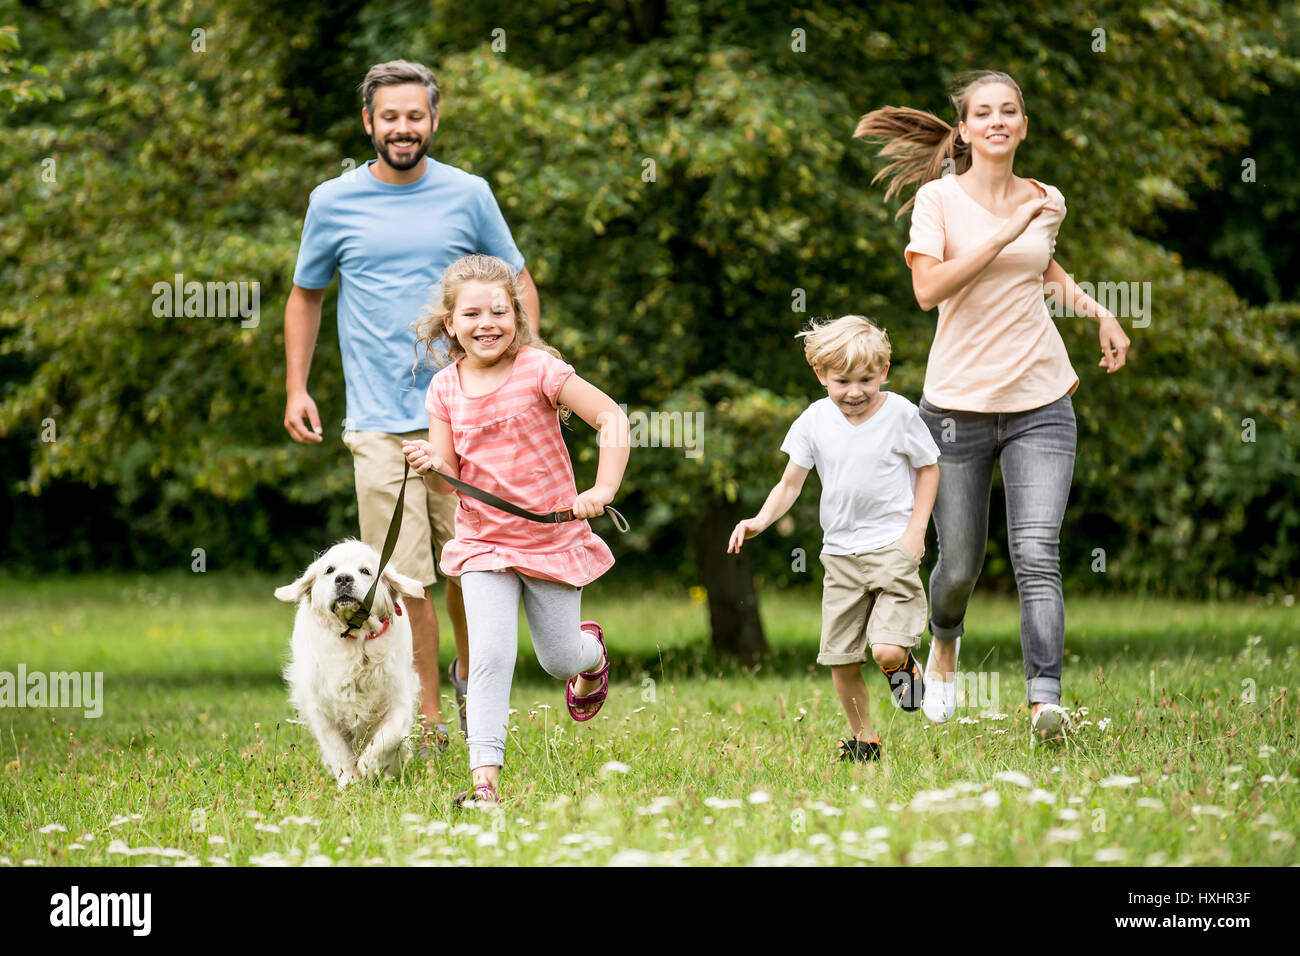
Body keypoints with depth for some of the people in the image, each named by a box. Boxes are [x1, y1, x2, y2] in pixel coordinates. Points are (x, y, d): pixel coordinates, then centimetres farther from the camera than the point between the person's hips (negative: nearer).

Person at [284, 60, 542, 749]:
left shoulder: (468, 195, 4)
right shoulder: (333, 202, 5)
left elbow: (518, 282, 14)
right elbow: (305, 296, 18)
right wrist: (295, 389, 9)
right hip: (378, 424, 0)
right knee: (404, 578, -4)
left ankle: (469, 674, 32)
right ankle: (428, 720, 4)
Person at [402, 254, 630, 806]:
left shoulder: (538, 368, -13)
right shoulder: (445, 390, -2)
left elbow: (611, 416, -15)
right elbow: (450, 481, 1)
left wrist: (604, 488, -25)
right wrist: (430, 466, -23)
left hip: (553, 537, -2)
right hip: (483, 542, 2)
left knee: (559, 661, 11)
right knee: (490, 656, -15)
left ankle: (592, 651, 49)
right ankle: (485, 778, -15)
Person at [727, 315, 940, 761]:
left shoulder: (900, 414, -6)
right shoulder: (815, 420, 0)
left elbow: (928, 469, 5)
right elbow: (790, 483, 4)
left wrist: (916, 529, -5)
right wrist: (760, 520, -14)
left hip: (892, 545, -3)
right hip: (840, 552, 3)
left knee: (887, 651, -18)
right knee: (841, 658, 3)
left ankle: (904, 665, 18)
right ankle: (862, 736, 22)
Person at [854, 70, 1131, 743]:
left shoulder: (1047, 202, 9)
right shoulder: (938, 198, -3)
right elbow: (928, 288, -19)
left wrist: (1099, 313, 19)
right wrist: (1006, 233, -22)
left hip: (1040, 403, 2)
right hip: (958, 403, -2)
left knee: (1037, 555, -15)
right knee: (960, 566, 8)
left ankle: (1045, 703, -21)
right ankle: (944, 644, 42)